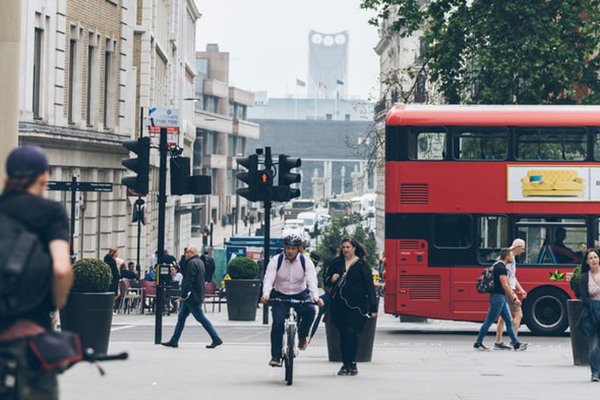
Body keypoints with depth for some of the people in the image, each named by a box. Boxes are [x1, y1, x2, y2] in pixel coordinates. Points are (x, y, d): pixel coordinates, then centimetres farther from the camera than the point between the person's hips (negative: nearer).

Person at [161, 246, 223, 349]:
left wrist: (184, 295, -20)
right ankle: (174, 341, 15)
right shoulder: (199, 262, 17)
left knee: (201, 318, -7)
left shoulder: (192, 263, -16)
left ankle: (216, 339, -5)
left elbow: (189, 281, -23)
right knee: (181, 317, 12)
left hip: (192, 297, -11)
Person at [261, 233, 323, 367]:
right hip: (280, 295, 0)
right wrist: (266, 294, -40)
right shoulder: (276, 261, -10)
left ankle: (302, 336, -5)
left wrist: (316, 297, -39)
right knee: (278, 322, -19)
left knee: (310, 310, -31)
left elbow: (312, 281, -20)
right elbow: (268, 279, -20)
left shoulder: (306, 262, -9)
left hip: (300, 295, 0)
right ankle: (275, 356, -10)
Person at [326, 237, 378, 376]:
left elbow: (369, 286, 0)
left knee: (351, 332, -15)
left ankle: (351, 363, -4)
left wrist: (373, 307, -4)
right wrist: (331, 279, -3)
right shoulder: (337, 263, 13)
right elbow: (326, 280, 23)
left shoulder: (362, 264, 1)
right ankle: (346, 364, 12)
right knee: (343, 334, 4)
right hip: (338, 304, 4)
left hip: (355, 305, -4)